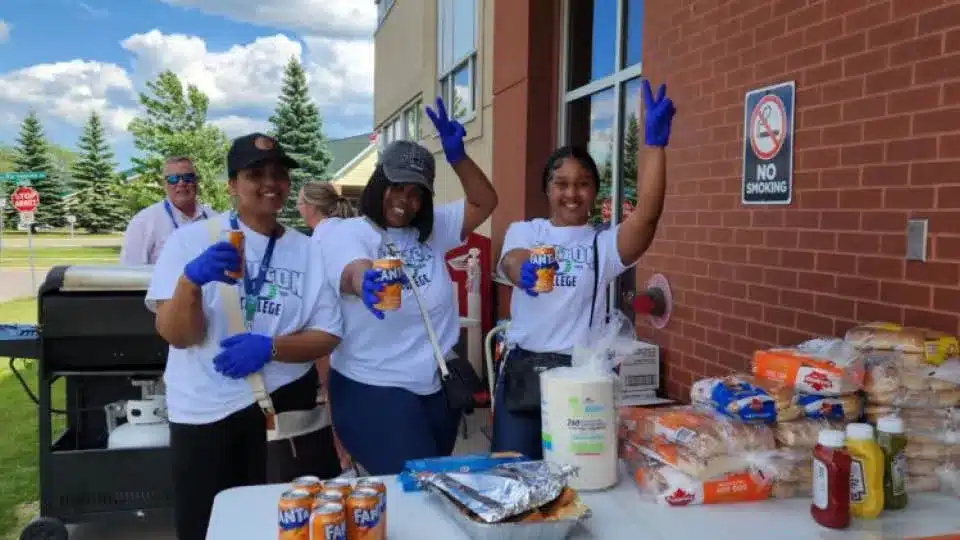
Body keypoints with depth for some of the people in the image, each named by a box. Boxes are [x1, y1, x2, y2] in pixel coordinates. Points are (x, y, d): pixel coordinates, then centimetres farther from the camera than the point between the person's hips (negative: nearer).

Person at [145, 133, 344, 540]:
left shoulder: (308, 250, 0)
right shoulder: (192, 239, -6)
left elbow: (327, 335, -2)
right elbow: (176, 335, -9)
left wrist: (268, 347, -19)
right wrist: (190, 280, -28)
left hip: (281, 403, 1)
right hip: (203, 410, -1)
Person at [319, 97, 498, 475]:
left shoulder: (433, 229, 6)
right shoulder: (345, 234, -10)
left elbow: (485, 203, 4)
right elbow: (353, 270, -30)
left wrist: (457, 156, -11)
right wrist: (367, 281, -54)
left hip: (438, 387, 6)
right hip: (372, 388, -6)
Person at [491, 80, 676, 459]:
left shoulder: (604, 244, 4)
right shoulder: (523, 231, 7)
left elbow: (647, 214, -14)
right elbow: (511, 261, -15)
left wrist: (655, 144, -22)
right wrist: (524, 271, -40)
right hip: (523, 371, 1)